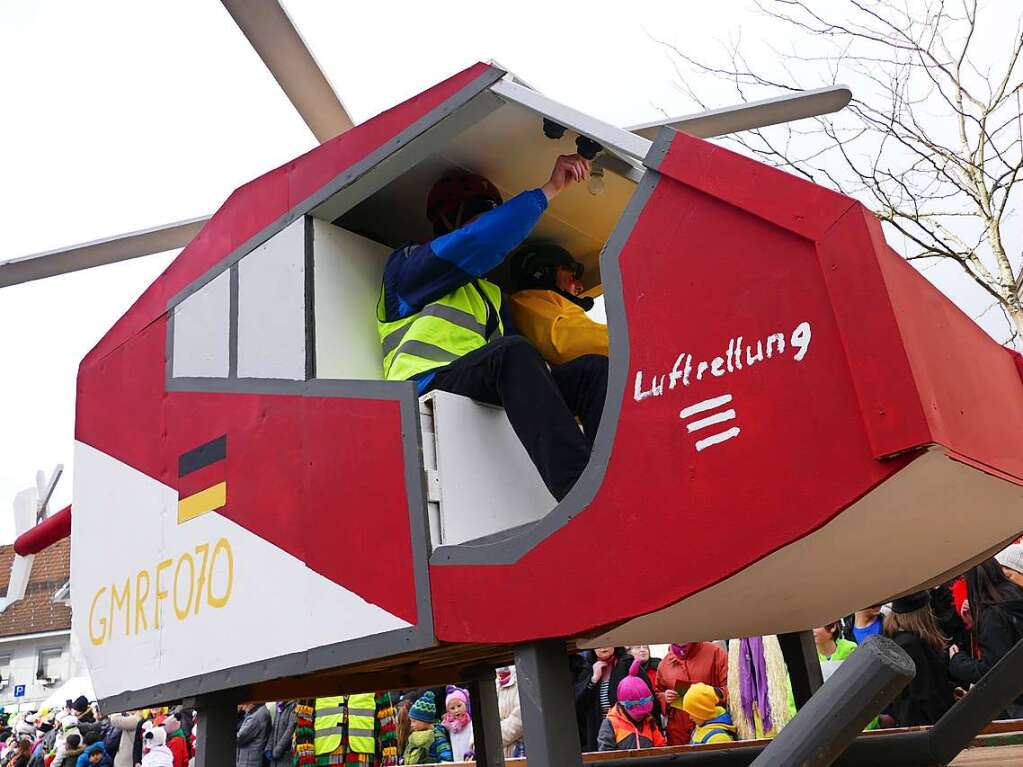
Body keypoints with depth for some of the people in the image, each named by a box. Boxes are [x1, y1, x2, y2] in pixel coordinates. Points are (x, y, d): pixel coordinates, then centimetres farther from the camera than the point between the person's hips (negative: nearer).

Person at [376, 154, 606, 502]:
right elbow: (476, 244, -6)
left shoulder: (489, 293, 35)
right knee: (513, 352, -36)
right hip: (429, 385, -6)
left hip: (490, 391, 6)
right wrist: (549, 189, -4)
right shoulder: (407, 265, 14)